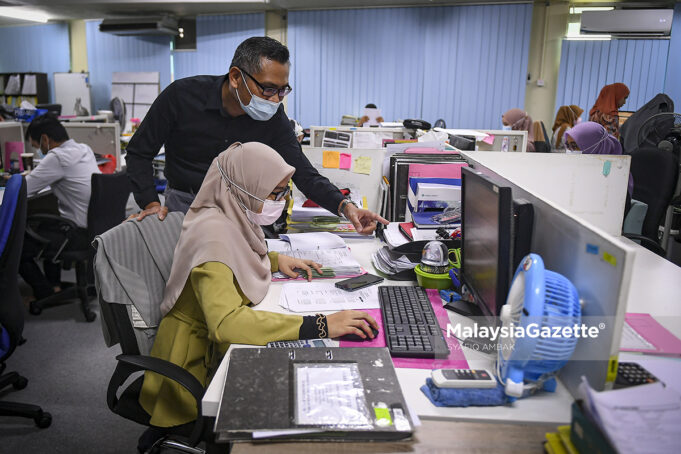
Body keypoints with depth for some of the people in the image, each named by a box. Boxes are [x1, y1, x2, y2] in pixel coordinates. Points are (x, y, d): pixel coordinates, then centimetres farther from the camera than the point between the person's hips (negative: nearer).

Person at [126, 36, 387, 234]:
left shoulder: (273, 118, -9)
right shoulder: (182, 96, -17)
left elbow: (303, 172, -14)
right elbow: (139, 152, -6)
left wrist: (345, 207, -31)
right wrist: (150, 203, -20)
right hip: (184, 206, -2)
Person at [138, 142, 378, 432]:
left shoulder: (234, 220, 2)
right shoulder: (213, 234, -26)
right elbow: (225, 321, -40)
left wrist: (276, 260, 8)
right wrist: (319, 326, -43)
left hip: (221, 345, 8)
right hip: (199, 362, -8)